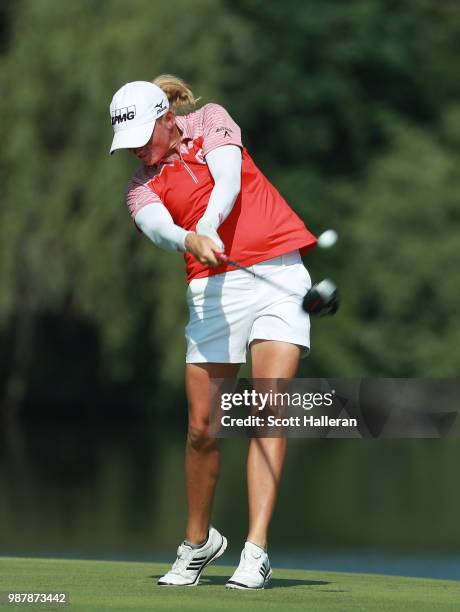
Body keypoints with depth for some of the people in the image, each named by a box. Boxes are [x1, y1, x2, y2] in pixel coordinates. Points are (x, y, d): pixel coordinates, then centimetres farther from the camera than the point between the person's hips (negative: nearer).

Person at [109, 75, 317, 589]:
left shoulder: (211, 121, 10)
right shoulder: (142, 187, 9)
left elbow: (228, 180, -10)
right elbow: (159, 228, -14)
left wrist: (208, 224, -30)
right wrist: (191, 240, -37)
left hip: (278, 273, -2)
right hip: (213, 288, 2)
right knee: (201, 428, -2)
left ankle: (255, 552, -17)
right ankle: (198, 541, 21)